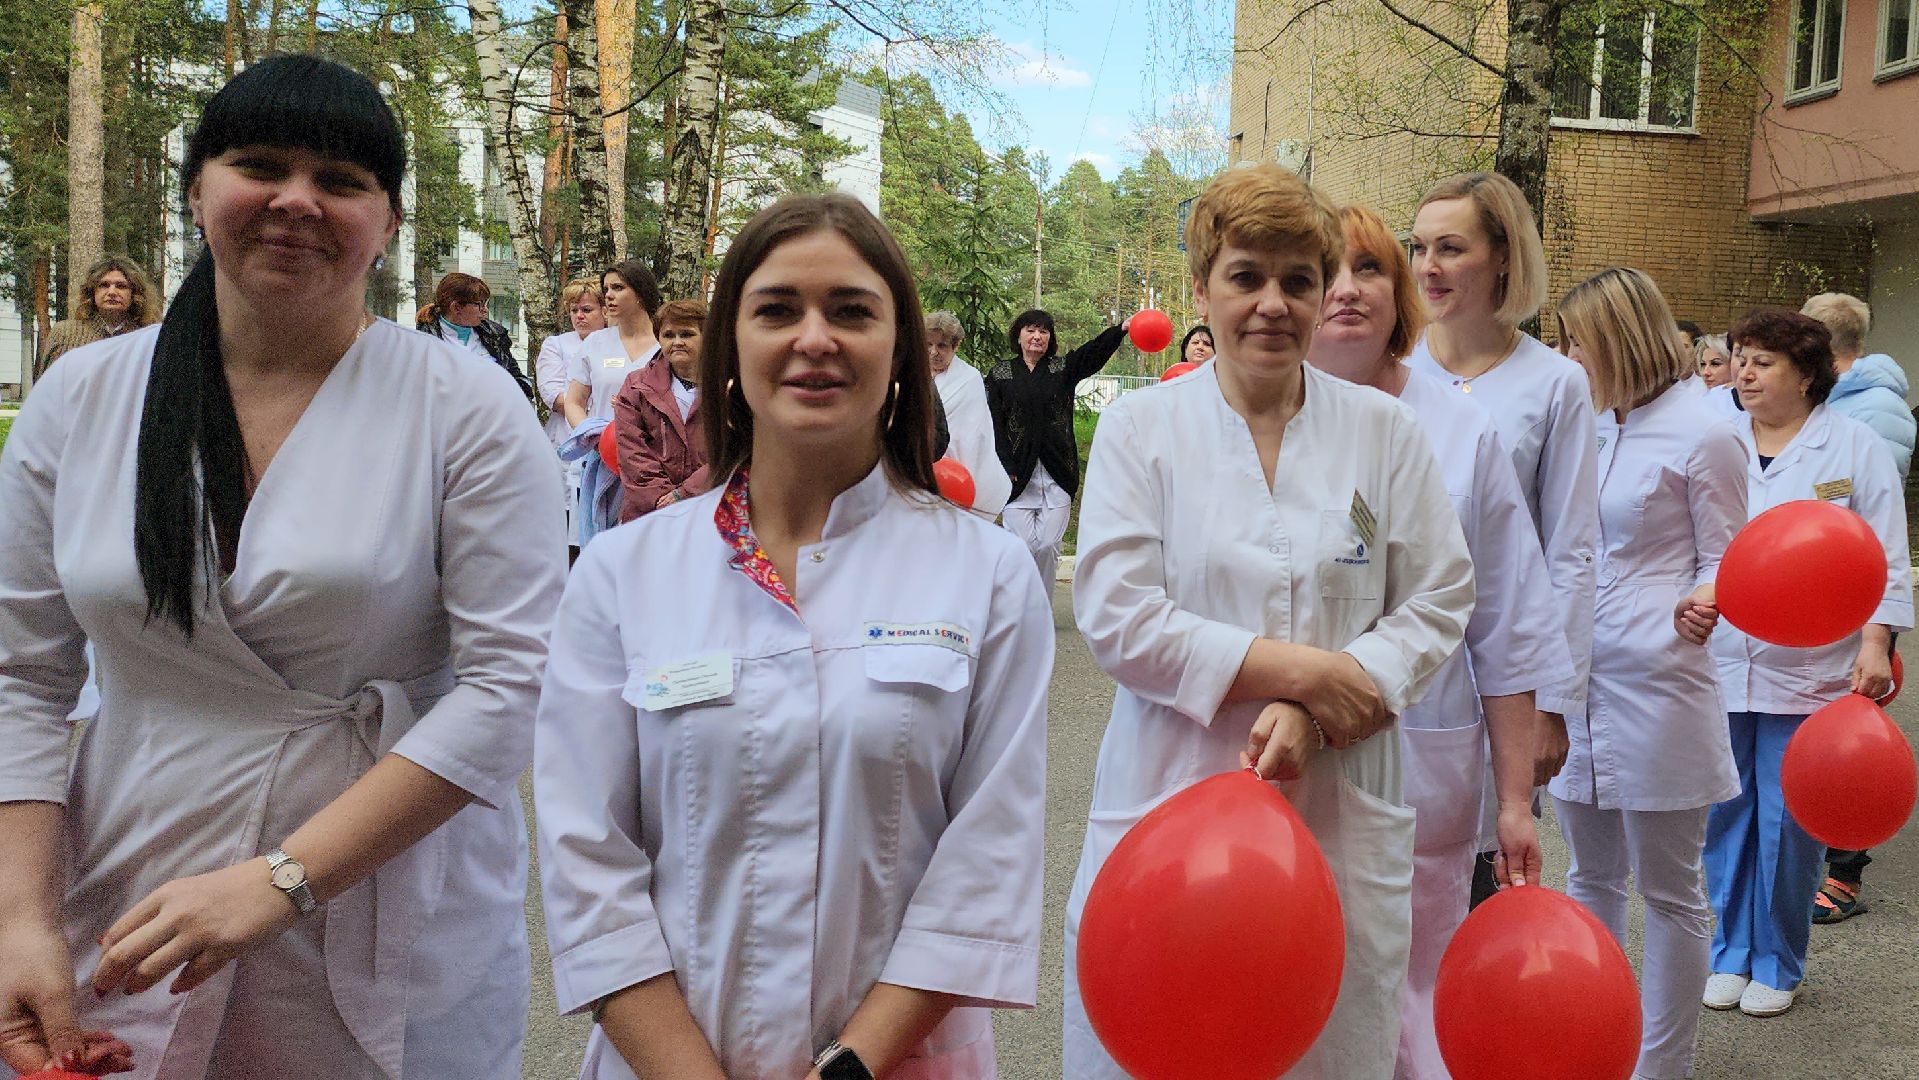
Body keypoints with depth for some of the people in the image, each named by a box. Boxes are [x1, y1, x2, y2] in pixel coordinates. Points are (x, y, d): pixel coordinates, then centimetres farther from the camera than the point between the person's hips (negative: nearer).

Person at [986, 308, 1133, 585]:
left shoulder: (1063, 368, 10)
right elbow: (994, 424, 0)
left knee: (1050, 546, 1)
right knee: (1022, 545, -4)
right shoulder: (1000, 374, 7)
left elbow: (1093, 353, -10)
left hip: (1057, 471, 2)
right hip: (1018, 473, -1)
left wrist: (1121, 329, -31)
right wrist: (1006, 467, -12)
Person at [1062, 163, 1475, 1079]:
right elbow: (1116, 616, -8)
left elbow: (1438, 602, 2)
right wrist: (1301, 668, -13)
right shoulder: (1140, 427, 0)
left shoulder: (1384, 430, 5)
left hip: (1340, 811, 2)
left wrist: (1314, 716, -13)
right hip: (1171, 801, -1)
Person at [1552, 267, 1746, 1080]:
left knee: (1668, 889, 6)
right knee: (1591, 877, 17)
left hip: (1654, 685, -7)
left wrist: (1698, 605, -27)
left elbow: (1723, 560, -8)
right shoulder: (1586, 426, 11)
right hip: (1573, 679, 7)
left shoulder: (1701, 435, -9)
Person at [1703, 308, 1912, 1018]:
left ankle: (1777, 964, 19)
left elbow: (1885, 562, 1)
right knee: (1725, 813, 8)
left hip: (1806, 671, -2)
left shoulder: (1854, 448, 2)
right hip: (1718, 664, 3)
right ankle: (1731, 952, 23)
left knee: (1787, 821, 2)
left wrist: (1876, 645, -7)